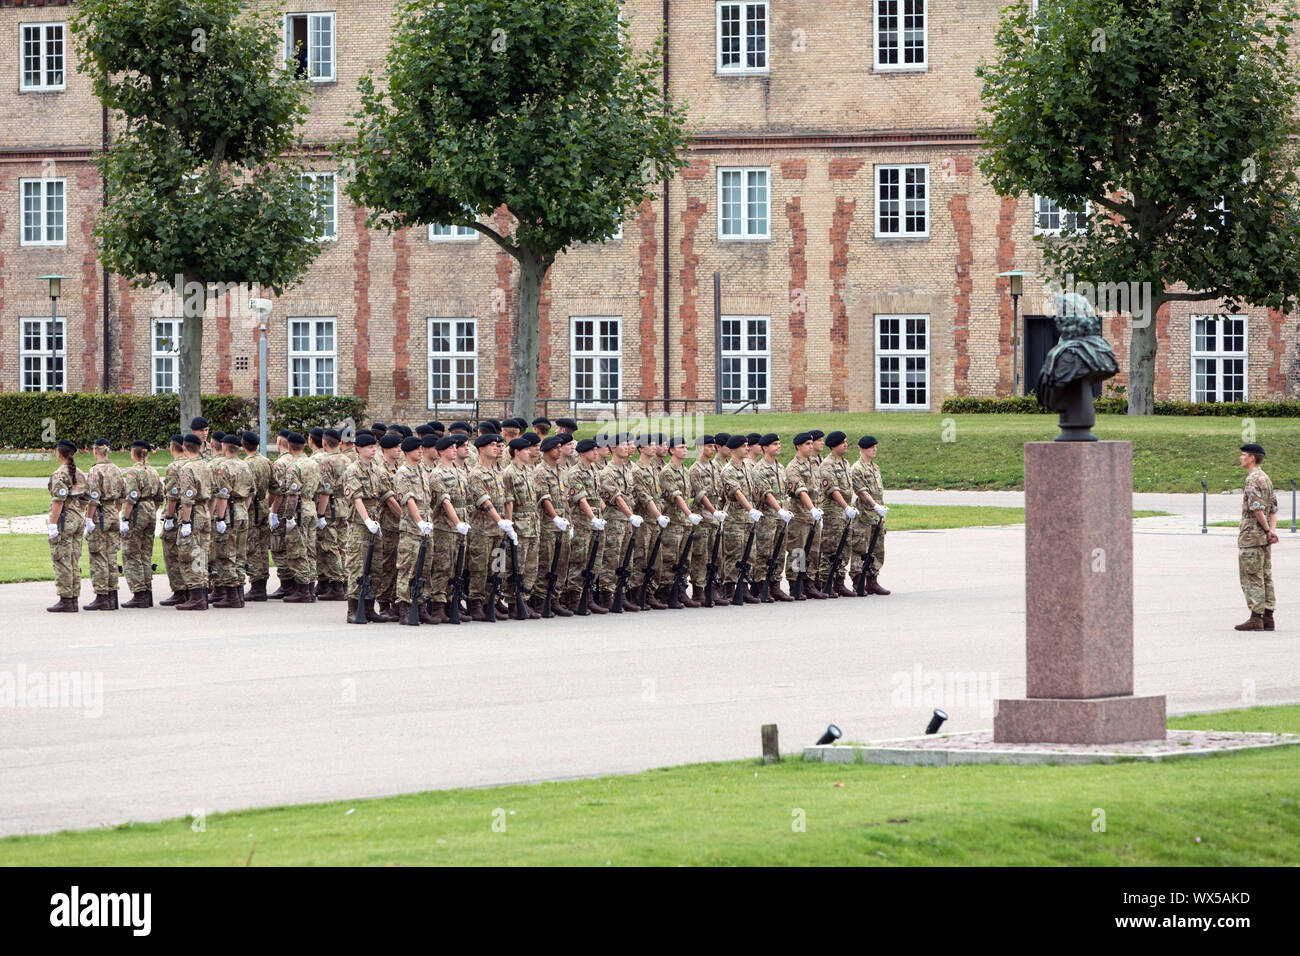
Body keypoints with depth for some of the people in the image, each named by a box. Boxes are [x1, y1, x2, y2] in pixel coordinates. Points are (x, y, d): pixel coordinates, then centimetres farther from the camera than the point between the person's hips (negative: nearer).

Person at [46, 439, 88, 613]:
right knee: (74, 562, 11)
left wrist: (53, 524, -18)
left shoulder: (60, 474, -13)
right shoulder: (81, 474, 10)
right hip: (78, 519, 8)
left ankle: (65, 600, -5)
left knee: (62, 561, -4)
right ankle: (74, 600, 13)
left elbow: (58, 501, -19)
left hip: (63, 520, -8)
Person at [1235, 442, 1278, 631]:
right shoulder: (1266, 478, 15)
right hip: (1264, 537, 9)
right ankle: (1268, 617, 11)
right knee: (1265, 577, 10)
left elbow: (1256, 508, -22)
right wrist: (1272, 529, 1)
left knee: (1252, 577, -7)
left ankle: (1256, 617, -8)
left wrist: (1267, 530, -12)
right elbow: (1274, 507, 13)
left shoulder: (1253, 480, -16)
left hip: (1251, 536, -9)